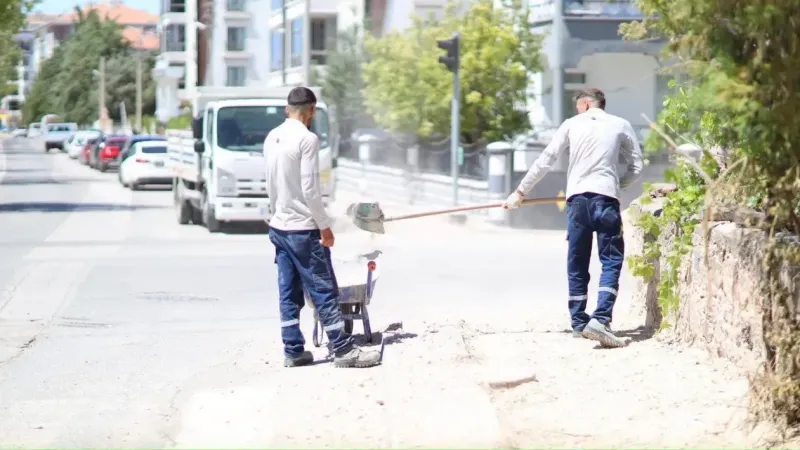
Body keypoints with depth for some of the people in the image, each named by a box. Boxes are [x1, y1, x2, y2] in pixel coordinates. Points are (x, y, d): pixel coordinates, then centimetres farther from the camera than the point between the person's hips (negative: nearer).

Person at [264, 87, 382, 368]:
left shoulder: (271, 138, 9)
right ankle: (343, 351, -2)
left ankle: (293, 351, 12)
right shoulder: (307, 139, -15)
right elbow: (310, 189, -17)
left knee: (289, 293, 9)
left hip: (278, 227, 8)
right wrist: (324, 226, -11)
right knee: (324, 292, -4)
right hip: (303, 229, -8)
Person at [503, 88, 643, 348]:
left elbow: (545, 161, 12)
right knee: (611, 261, -2)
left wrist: (520, 192, 18)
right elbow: (635, 166, 11)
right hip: (606, 198, -2)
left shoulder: (572, 124, 13)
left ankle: (579, 323, 17)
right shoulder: (621, 125, 12)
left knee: (577, 263, 11)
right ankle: (600, 319, -18)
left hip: (577, 198, 2)